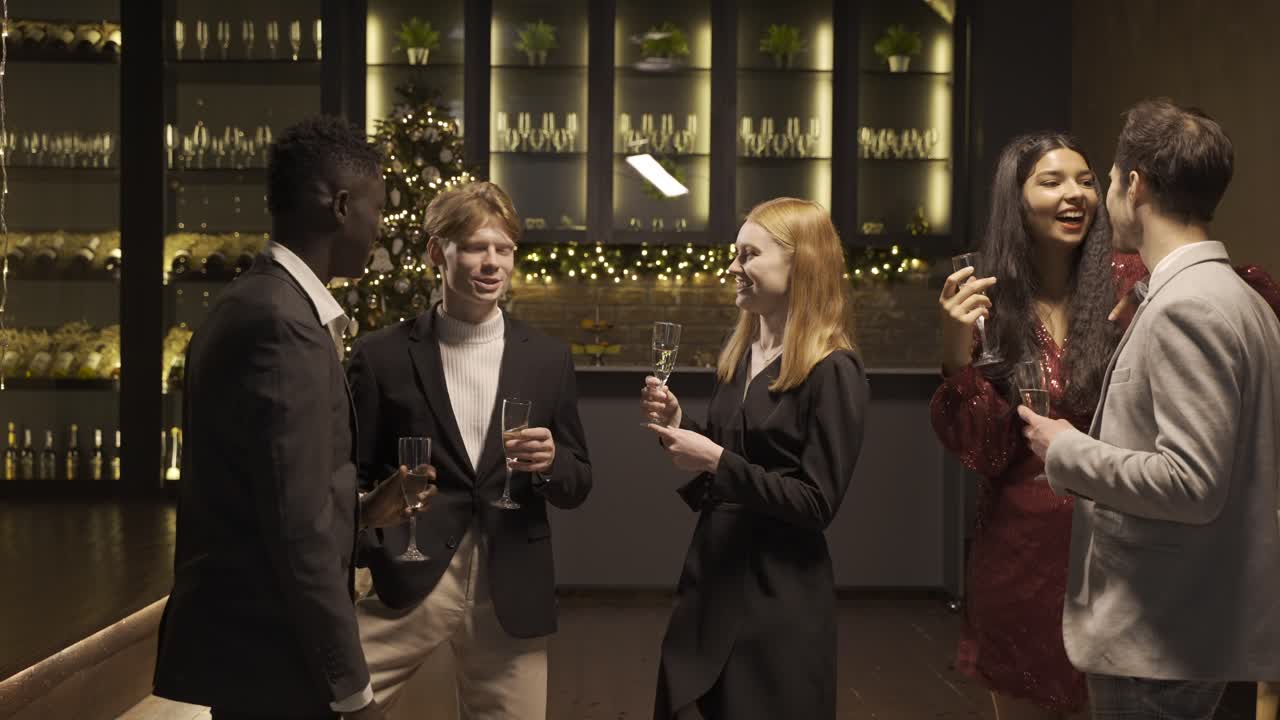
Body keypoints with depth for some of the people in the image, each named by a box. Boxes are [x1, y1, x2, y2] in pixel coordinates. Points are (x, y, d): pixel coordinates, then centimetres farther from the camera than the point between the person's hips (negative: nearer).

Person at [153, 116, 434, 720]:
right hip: (268, 653, -9)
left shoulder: (251, 304, 9)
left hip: (245, 634, 9)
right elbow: (298, 531, -24)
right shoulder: (283, 323, -21)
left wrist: (361, 511, 8)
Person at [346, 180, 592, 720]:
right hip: (406, 581, -2)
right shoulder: (382, 355, 0)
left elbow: (577, 486, 11)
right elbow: (352, 477, 7)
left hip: (513, 592, 2)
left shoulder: (548, 358, 7)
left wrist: (549, 463, -10)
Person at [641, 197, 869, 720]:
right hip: (710, 584, 7)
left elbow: (817, 505, -18)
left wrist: (716, 461, -21)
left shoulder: (832, 371, -14)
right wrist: (678, 426, -1)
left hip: (779, 600, -7)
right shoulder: (737, 357, 9)